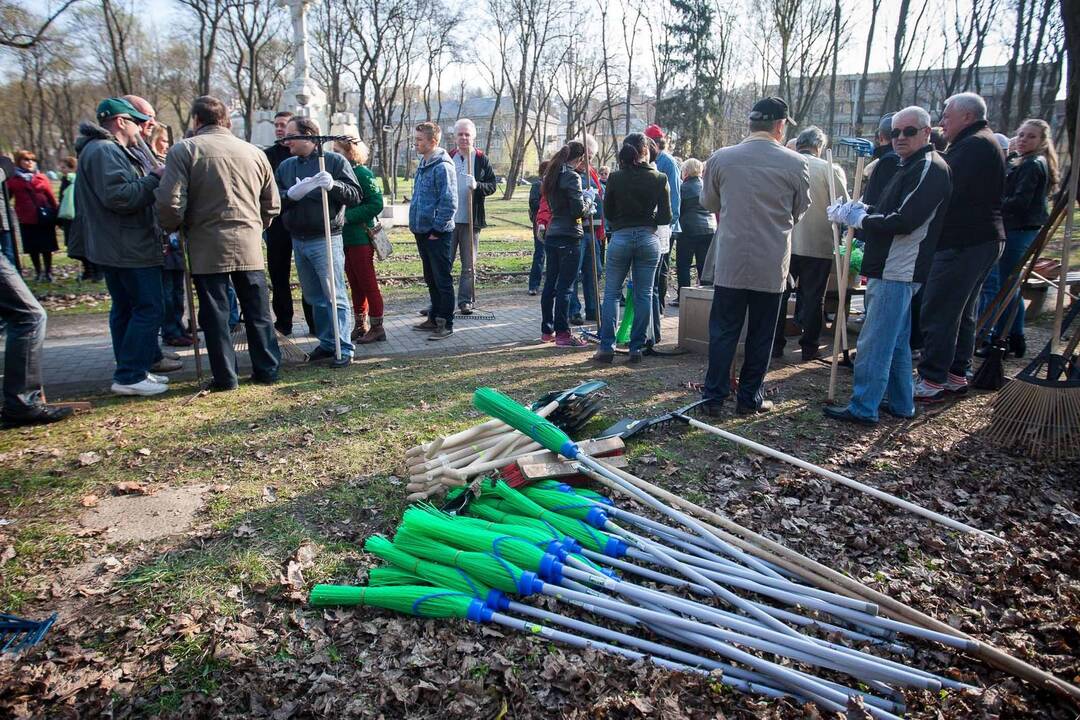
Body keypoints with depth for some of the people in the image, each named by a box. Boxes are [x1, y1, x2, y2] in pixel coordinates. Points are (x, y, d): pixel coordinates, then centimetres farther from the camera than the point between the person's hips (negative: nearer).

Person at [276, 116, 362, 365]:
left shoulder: (334, 161, -2)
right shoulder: (285, 166, 14)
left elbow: (355, 195, -8)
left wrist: (334, 185, -25)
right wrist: (293, 193, -14)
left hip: (326, 239, -6)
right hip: (298, 241, 6)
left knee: (334, 296, -7)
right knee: (314, 297, 12)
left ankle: (343, 348, -1)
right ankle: (326, 343, 23)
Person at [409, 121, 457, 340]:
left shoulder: (442, 166, -15)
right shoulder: (423, 164, 14)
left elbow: (449, 203, -19)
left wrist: (436, 230, -17)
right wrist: (415, 224, 16)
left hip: (438, 234, -9)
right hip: (422, 232, 9)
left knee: (442, 280, -1)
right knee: (430, 279, 16)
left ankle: (446, 324, 6)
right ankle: (434, 318, 27)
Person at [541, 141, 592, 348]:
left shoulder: (553, 175, 14)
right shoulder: (572, 177, -12)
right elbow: (579, 210, -16)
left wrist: (585, 203, 14)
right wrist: (588, 200, 4)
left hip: (552, 236, 8)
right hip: (569, 237, -8)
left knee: (550, 284, 13)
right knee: (565, 286, -4)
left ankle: (547, 330, 21)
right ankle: (562, 334, 1)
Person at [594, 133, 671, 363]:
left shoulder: (615, 178, -3)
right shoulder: (659, 179, -3)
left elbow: (607, 213, 4)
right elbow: (666, 217, -1)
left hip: (620, 238, 0)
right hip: (649, 239, 0)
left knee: (611, 293, 8)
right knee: (643, 295, 8)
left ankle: (607, 347, 4)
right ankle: (636, 348, 10)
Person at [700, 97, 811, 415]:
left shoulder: (719, 158, -4)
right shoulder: (796, 164, -6)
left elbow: (708, 202, 11)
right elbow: (800, 212, 8)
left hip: (730, 261, 1)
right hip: (772, 265, 0)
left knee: (723, 330, 9)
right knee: (761, 334, 11)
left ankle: (714, 396, 12)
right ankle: (750, 398, 19)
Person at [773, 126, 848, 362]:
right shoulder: (829, 169, -6)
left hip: (785, 243, 2)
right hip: (818, 244, -2)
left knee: (779, 295, 11)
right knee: (813, 297, 8)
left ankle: (775, 345, 14)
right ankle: (808, 348, 14)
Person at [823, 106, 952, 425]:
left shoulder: (930, 169, -14)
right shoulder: (911, 168, 19)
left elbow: (903, 221, -22)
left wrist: (855, 216, -13)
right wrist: (861, 209, 4)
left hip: (896, 271, -11)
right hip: (890, 268, 11)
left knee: (874, 342, -7)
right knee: (896, 340, 17)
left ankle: (863, 407, -1)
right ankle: (900, 403, 28)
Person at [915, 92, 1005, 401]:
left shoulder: (973, 145, -14)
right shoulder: (987, 143, 21)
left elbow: (947, 192, -21)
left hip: (961, 242, -11)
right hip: (984, 239, 11)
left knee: (938, 312, -9)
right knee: (964, 311, 15)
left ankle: (931, 381, -6)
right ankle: (957, 375, 23)